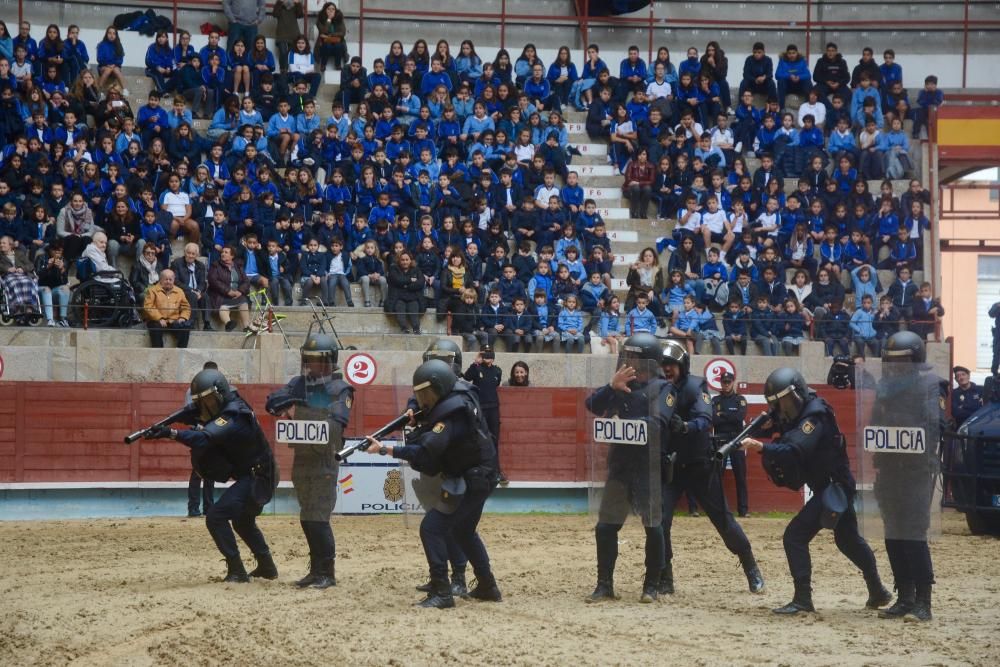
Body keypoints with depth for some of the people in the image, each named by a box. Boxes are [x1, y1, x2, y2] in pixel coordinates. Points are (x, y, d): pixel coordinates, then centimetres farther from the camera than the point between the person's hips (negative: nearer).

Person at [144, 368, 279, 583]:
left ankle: (236, 571, -16)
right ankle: (267, 567, 43)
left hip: (256, 479, -11)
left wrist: (172, 433, -50)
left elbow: (204, 439, -40)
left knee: (216, 516, -20)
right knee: (243, 521, 29)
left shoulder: (233, 418, -25)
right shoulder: (228, 409, 6)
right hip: (251, 477, 11)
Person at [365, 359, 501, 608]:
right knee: (464, 531, 25)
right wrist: (420, 422, -3)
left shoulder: (453, 414, -24)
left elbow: (425, 451, -33)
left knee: (432, 529, -14)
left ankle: (441, 593, -16)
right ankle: (488, 587, 34)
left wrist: (385, 449, -37)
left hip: (469, 482, -11)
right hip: (477, 478, 11)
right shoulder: (458, 400, 6)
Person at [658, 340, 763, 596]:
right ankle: (664, 580, 0)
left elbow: (705, 419, -29)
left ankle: (751, 569, 21)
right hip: (669, 466, 2)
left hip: (700, 466, -2)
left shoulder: (695, 386, -12)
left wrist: (685, 427, -48)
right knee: (659, 519, -11)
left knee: (722, 518, 3)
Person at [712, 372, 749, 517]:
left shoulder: (740, 400, 8)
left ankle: (743, 509, 1)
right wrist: (731, 417, -14)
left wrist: (721, 415, -8)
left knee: (740, 477, -1)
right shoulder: (715, 400, 8)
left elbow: (741, 416, -11)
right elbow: (713, 419, -8)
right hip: (720, 441, 0)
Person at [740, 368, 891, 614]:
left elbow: (795, 451, -34)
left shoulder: (815, 415, -21)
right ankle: (877, 592, 38)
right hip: (831, 486, 11)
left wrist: (761, 447, -46)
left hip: (833, 487, -11)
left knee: (796, 536, -15)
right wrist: (769, 427, -14)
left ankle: (802, 600, -15)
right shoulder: (800, 413, 8)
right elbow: (785, 445, 5)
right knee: (849, 539, 24)